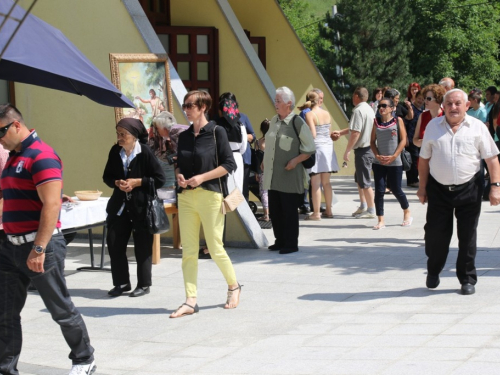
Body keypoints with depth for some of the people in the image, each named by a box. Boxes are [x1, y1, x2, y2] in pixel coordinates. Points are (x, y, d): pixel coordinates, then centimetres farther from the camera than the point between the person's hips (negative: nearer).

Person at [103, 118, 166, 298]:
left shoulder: (145, 152, -12)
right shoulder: (115, 151, 1)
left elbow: (160, 179, -9)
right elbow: (107, 176, 12)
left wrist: (137, 182, -16)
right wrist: (117, 183, -9)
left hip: (141, 206, -5)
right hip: (120, 205, 5)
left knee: (142, 246, 3)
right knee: (114, 243, 4)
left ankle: (143, 285, 16)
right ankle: (121, 283, 18)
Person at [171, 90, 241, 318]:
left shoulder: (216, 132, -4)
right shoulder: (184, 136, 11)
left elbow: (229, 164, -7)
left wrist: (202, 177, -15)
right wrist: (179, 176, -2)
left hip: (210, 196, -5)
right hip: (186, 197, 5)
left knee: (215, 248, 0)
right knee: (188, 251, 1)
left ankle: (234, 286, 24)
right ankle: (191, 301, 3)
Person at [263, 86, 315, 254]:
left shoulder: (298, 123, -10)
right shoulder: (274, 121, 11)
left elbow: (310, 149, -8)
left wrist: (295, 161, -16)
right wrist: (265, 161, 14)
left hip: (290, 177, -7)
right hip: (272, 176, 7)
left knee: (289, 212, 0)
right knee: (274, 210, 11)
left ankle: (291, 244, 9)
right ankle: (280, 241, 23)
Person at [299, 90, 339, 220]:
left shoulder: (309, 114, -10)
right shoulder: (326, 113, 7)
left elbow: (312, 134, -15)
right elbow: (328, 131, 10)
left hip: (316, 147, -6)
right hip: (328, 147, 6)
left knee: (315, 183, -4)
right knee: (326, 182, 13)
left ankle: (316, 213, -4)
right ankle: (328, 211, 18)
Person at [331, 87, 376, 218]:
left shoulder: (358, 111, -17)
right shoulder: (369, 109, 13)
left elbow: (355, 133, -23)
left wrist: (347, 151, -17)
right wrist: (340, 132, 30)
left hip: (362, 150, -10)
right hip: (369, 147, 10)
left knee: (365, 181, -3)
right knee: (359, 178, 20)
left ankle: (371, 210, 2)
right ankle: (363, 206, 27)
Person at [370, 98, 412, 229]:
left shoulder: (398, 120, -1)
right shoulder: (376, 122, 7)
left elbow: (403, 140, -4)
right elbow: (372, 141, 8)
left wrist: (393, 156, -11)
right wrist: (377, 155, -8)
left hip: (395, 163, -2)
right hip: (379, 163, 3)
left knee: (396, 190, 4)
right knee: (379, 191, -2)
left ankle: (407, 214, 28)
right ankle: (381, 220, 3)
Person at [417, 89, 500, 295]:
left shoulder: (477, 127, 0)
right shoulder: (433, 126, 6)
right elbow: (424, 159, 10)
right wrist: (422, 187, 8)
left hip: (469, 189, -1)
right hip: (438, 189, 1)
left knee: (467, 235, 4)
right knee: (436, 233, 5)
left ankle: (467, 279, 17)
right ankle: (433, 272, 29)